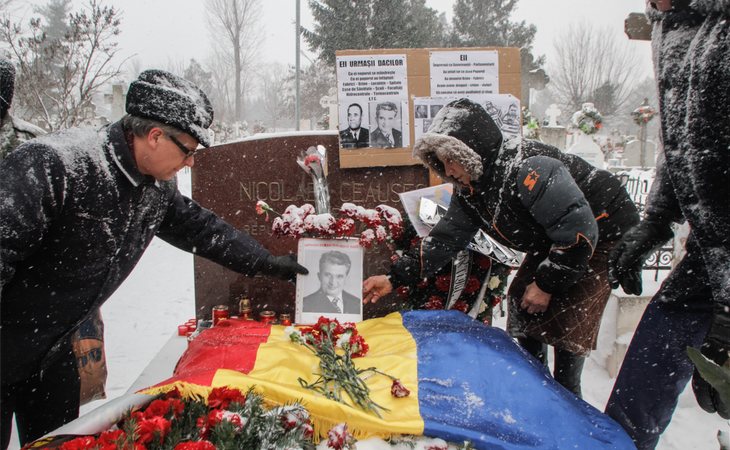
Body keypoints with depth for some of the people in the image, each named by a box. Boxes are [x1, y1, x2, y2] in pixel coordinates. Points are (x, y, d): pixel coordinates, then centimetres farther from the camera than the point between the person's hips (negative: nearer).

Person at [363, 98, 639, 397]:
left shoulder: (529, 169, -35)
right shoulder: (469, 190, -5)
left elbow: (579, 230, -33)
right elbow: (446, 238, -1)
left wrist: (548, 284, -23)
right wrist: (395, 277, -8)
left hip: (605, 233, -9)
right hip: (555, 241, 9)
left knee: (567, 319, -15)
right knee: (521, 302, 7)